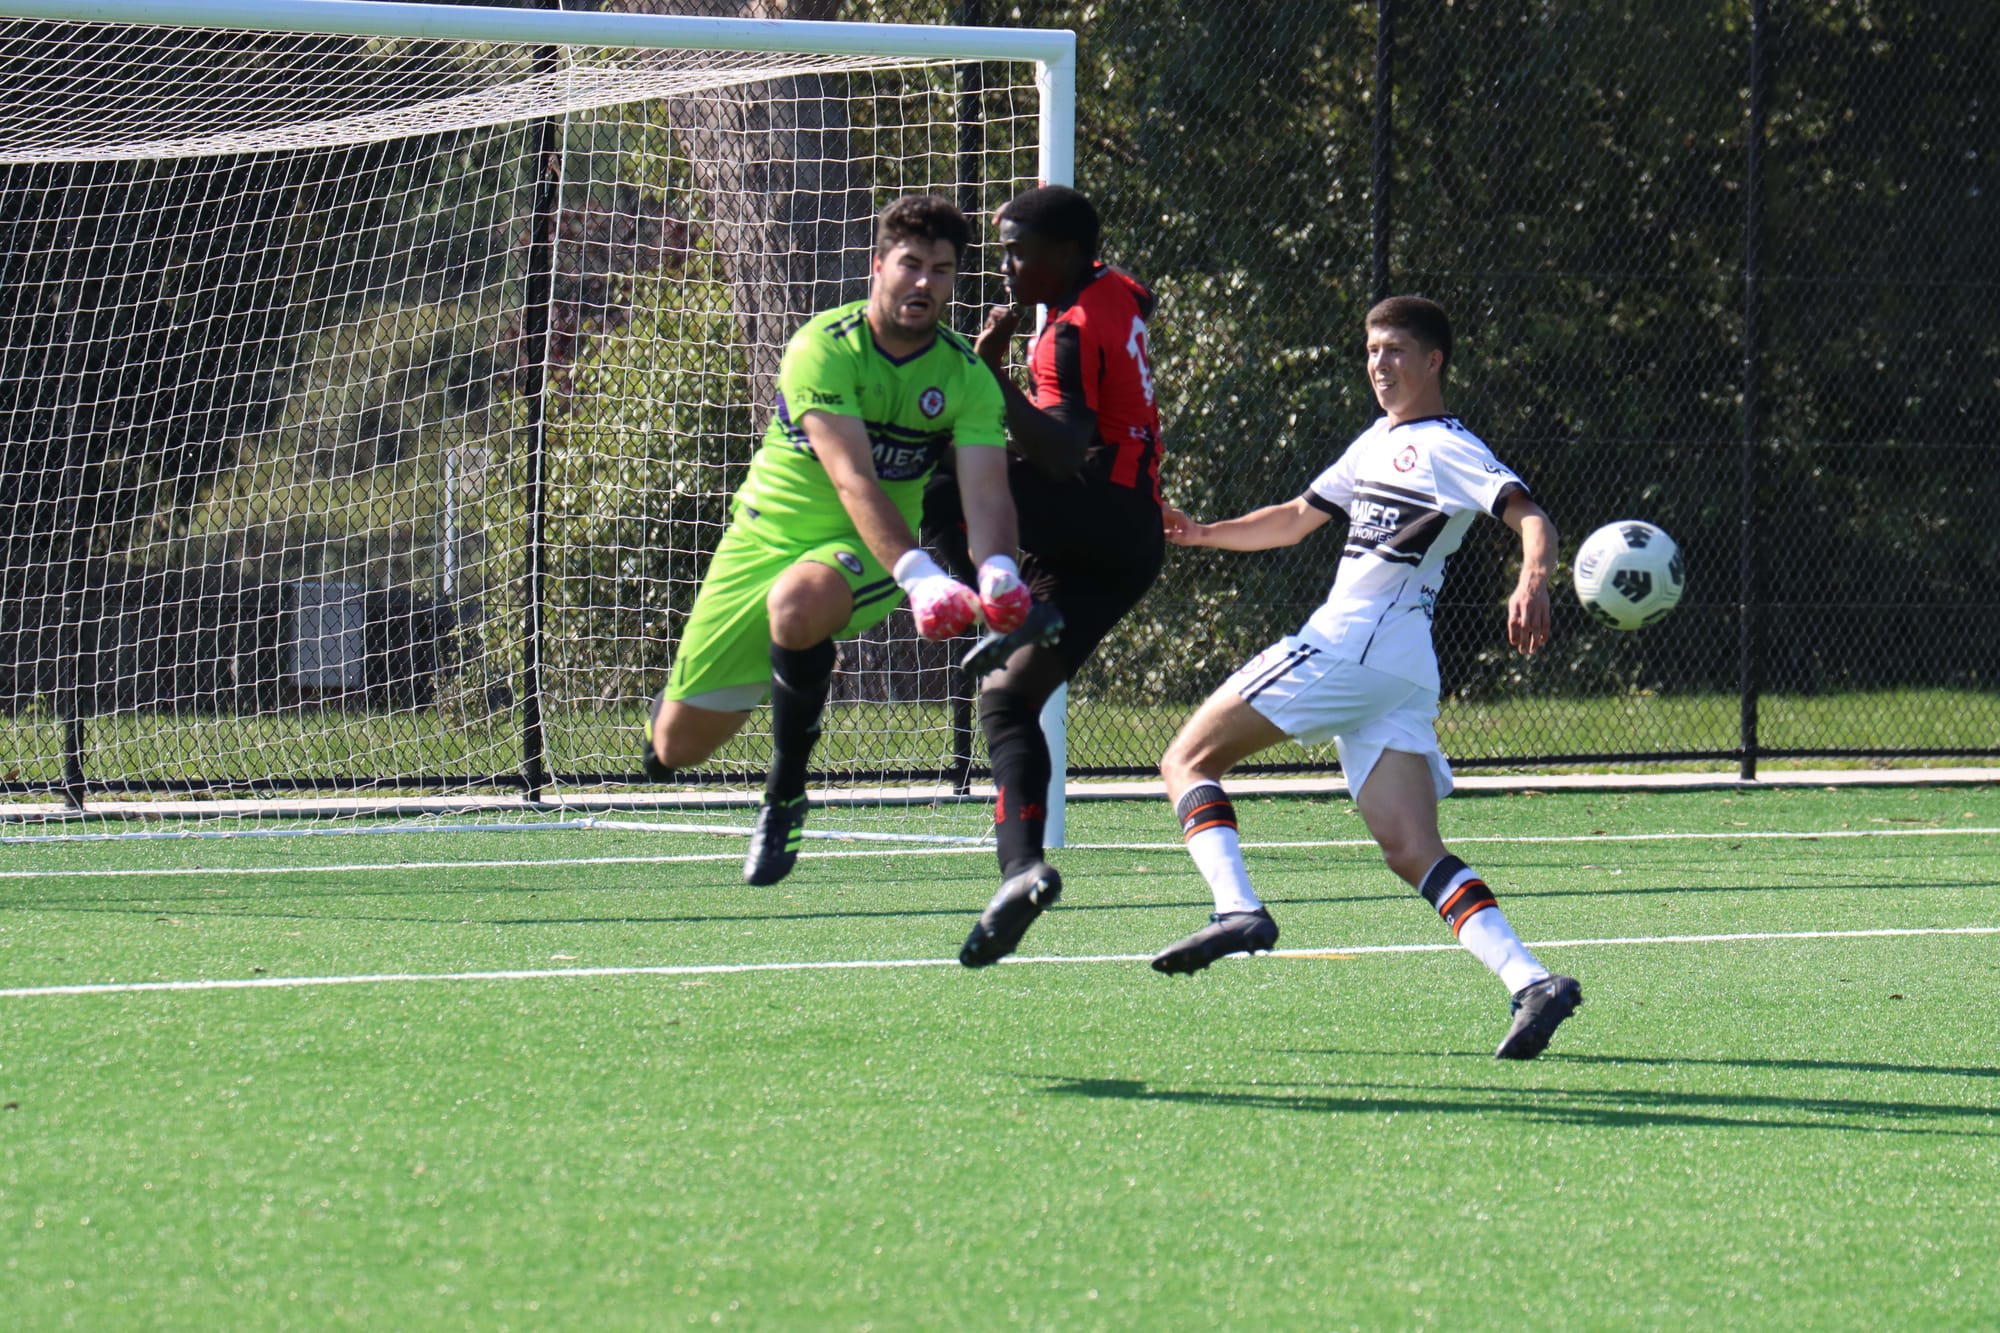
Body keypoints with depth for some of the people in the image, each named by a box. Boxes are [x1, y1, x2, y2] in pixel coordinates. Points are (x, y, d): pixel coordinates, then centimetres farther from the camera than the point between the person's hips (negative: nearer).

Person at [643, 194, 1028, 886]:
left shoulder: (967, 379, -10)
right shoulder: (825, 348, -19)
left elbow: (986, 492, -21)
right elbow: (854, 480, -30)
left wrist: (996, 572, -44)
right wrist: (917, 574, -45)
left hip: (862, 559, 0)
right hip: (767, 536, 0)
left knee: (797, 603, -39)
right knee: (677, 747, 1)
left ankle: (785, 797, -16)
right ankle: (684, 692, 43)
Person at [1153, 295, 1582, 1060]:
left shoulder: (1445, 448, -4)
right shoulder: (1378, 444, 24)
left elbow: (1532, 519, -17)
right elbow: (1295, 520, 34)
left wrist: (1532, 583, -38)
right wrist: (1203, 533, 21)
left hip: (1345, 649, -9)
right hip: (1401, 676, 9)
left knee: (1189, 760, -2)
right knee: (1413, 853, -4)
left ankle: (1236, 908, -19)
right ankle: (1530, 983, -19)